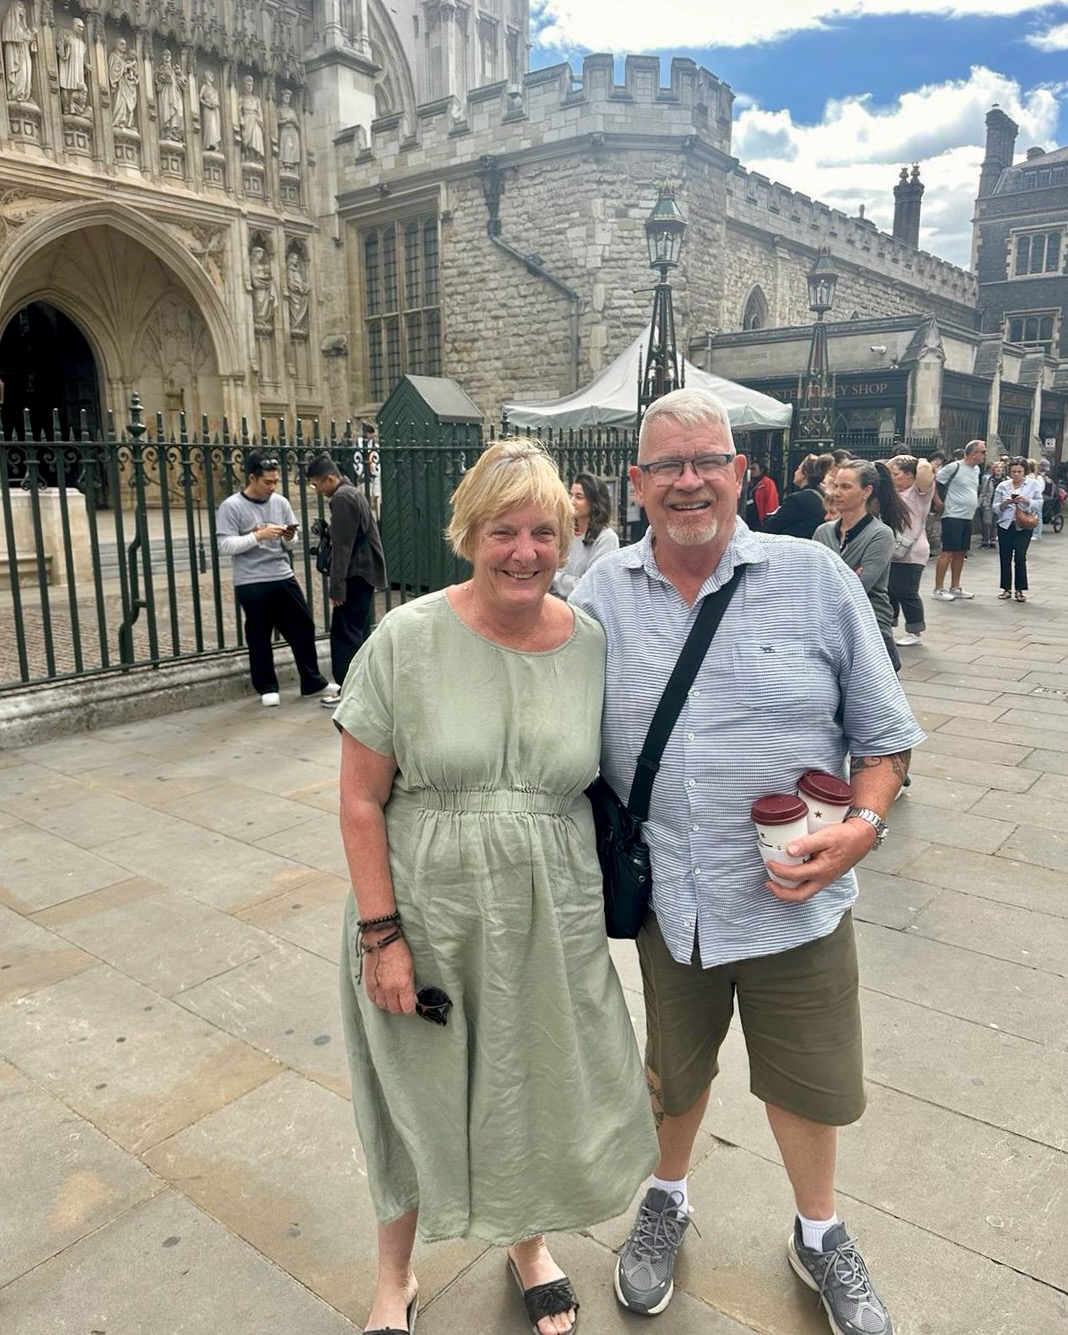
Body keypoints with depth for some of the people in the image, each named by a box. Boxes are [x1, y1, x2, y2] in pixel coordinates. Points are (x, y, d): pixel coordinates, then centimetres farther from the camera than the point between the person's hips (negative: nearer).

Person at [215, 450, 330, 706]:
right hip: (252, 584, -5)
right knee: (259, 637, 5)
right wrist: (258, 535, -21)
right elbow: (225, 546, -13)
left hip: (284, 577, 5)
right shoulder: (231, 507, -7)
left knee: (303, 628, 8)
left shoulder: (280, 502, 7)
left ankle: (312, 681, 21)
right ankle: (267, 687, 19)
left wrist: (289, 538, -10)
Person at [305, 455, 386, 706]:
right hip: (365, 573, 10)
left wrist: (337, 587, -19)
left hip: (356, 575, -10)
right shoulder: (353, 492, 16)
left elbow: (342, 547, -20)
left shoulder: (342, 498, -16)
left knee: (344, 634, -6)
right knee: (358, 631, 13)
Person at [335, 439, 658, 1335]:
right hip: (425, 918, -2)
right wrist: (381, 933, -12)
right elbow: (362, 799, -10)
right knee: (418, 1101, 18)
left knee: (536, 1095, 21)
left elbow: (605, 785, 4)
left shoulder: (592, 645, -7)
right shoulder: (408, 638, -14)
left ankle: (528, 1247, 54)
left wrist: (603, 905, 4)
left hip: (551, 923, 2)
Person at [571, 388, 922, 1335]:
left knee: (805, 1082, 20)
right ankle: (668, 1200, 54)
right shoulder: (603, 594, -3)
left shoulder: (815, 576, -8)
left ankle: (820, 1235, 50)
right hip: (669, 901, 1)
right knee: (673, 1072, 23)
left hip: (797, 899, -1)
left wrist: (864, 824, -18)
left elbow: (883, 732, -2)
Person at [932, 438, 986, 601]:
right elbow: (932, 482, -11)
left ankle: (955, 588, 20)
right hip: (953, 516, -8)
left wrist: (975, 503, 16)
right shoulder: (954, 467, -13)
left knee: (960, 553, 12)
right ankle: (938, 589, -4)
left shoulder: (977, 469, 12)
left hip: (968, 517, 8)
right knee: (947, 552, -8)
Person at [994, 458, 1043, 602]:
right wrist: (1004, 504, -13)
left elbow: (1039, 504, 2)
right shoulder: (1002, 485, 8)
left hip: (1024, 526, -2)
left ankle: (1020, 590, -1)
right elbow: (995, 507, 8)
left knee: (1020, 557, -9)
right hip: (1005, 525, 2)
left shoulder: (1034, 484, 5)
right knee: (1005, 558, 3)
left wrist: (1027, 500, -16)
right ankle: (1007, 589, 13)